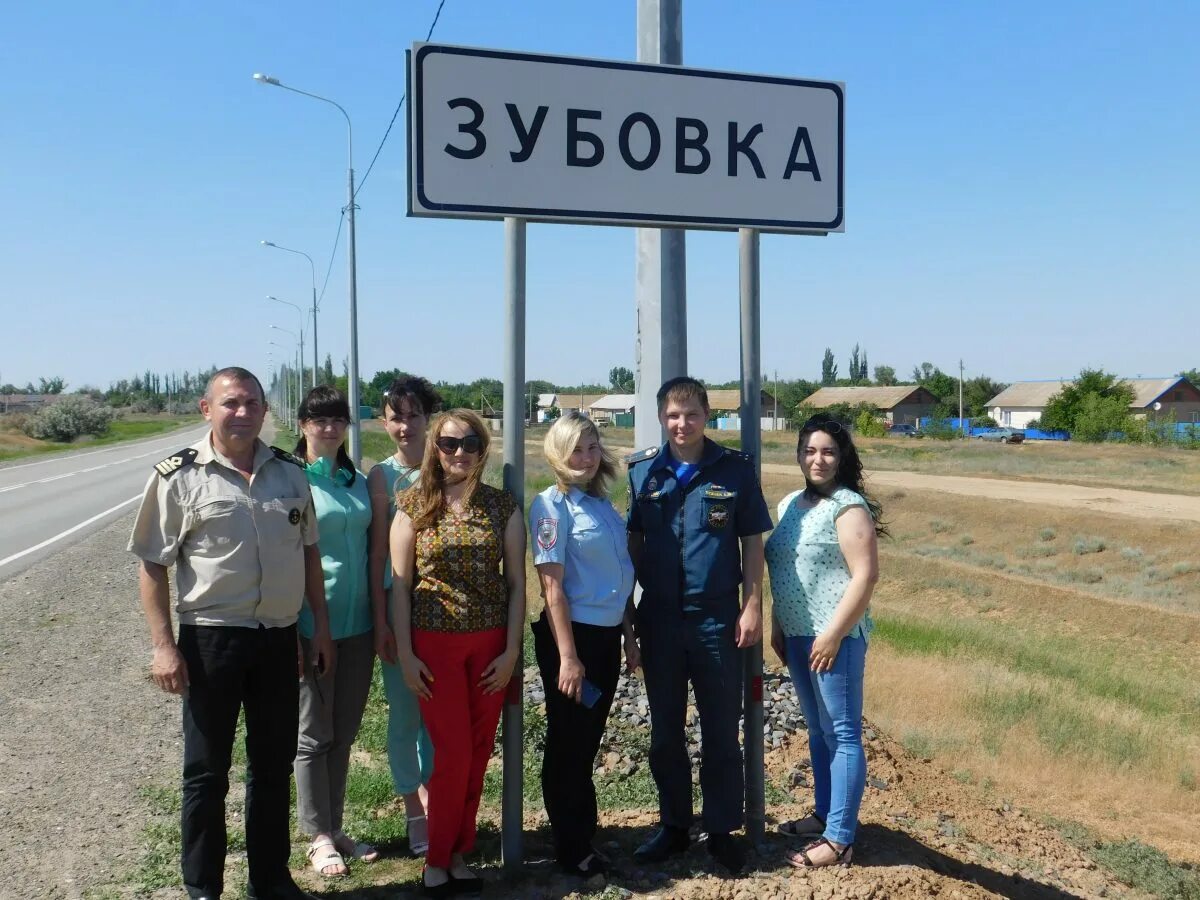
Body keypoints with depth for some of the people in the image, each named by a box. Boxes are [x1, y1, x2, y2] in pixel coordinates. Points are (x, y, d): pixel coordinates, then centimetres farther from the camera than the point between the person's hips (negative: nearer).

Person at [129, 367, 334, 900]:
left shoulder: (290, 472, 6)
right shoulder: (179, 476, -7)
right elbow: (153, 566, -6)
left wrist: (321, 625, 10)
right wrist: (163, 646, -11)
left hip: (279, 639, 4)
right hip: (211, 640, -4)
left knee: (274, 765, 15)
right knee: (207, 771, 8)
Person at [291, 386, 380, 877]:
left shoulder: (358, 482, 7)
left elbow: (372, 554, 10)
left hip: (357, 624, 5)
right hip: (312, 625, -5)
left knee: (343, 732, 14)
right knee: (313, 734, 7)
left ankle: (335, 827, 28)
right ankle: (318, 837, 21)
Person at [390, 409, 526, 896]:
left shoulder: (502, 505, 2)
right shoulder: (414, 504, -1)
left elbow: (516, 581, 3)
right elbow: (399, 584, -1)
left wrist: (512, 650, -2)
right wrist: (405, 653, -5)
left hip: (490, 643, 2)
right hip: (435, 642, -2)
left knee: (478, 753, 8)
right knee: (454, 753, -1)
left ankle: (458, 853, 24)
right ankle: (437, 858, 18)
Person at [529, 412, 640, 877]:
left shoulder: (603, 503, 9)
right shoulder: (552, 504, -12)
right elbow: (552, 586, -16)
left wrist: (630, 636, 15)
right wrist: (568, 656, -19)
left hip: (607, 635, 7)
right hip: (570, 634, -7)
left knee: (588, 742, 16)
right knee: (568, 744, 6)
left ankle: (583, 838, 28)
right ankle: (572, 849, 19)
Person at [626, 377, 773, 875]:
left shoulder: (735, 469, -3)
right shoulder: (642, 471, 2)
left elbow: (752, 542, 1)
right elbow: (633, 540, 7)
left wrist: (753, 606, -5)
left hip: (717, 617, -2)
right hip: (659, 617, 2)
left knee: (721, 731, 6)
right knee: (664, 730, 12)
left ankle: (722, 830, 21)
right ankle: (673, 825, 27)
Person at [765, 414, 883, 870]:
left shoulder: (848, 506, -12)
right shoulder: (789, 504, 12)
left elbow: (865, 576, -18)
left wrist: (832, 634, -20)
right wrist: (777, 627, 16)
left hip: (834, 636, -8)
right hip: (797, 635, 8)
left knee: (842, 734, -2)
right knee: (818, 731, 18)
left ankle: (839, 840, 4)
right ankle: (825, 815, 31)